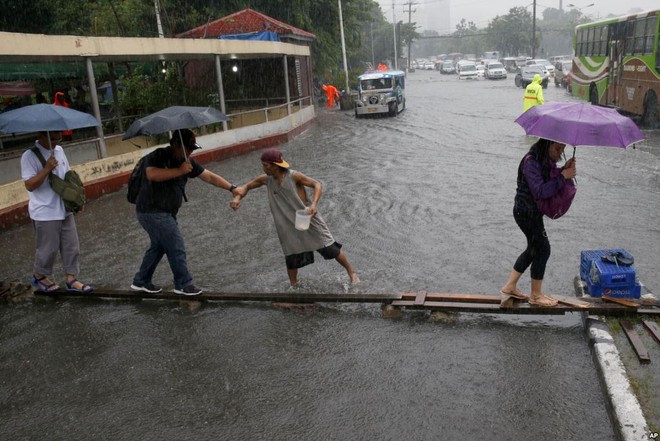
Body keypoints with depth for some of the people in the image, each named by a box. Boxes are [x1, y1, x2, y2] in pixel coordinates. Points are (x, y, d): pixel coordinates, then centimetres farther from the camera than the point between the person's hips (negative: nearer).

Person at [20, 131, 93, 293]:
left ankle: (71, 279, 19)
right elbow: (29, 185, -20)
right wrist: (47, 168, -29)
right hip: (45, 213, -7)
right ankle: (39, 277, 30)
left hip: (65, 210, 7)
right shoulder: (29, 156, -15)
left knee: (72, 247, 9)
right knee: (48, 249, 6)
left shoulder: (59, 150, 7)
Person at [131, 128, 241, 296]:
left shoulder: (187, 161, 4)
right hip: (152, 211, -9)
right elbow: (151, 174, -36)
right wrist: (180, 171, -32)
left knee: (159, 246, 19)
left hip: (165, 213, 9)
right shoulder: (158, 156, -16)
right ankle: (183, 284, 7)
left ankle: (141, 281, 33)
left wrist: (232, 188, -4)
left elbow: (209, 176, 3)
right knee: (176, 247, -6)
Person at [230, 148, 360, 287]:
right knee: (291, 258, 11)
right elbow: (247, 186, 5)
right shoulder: (266, 179, -7)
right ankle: (293, 286, 32)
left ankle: (351, 273, 23)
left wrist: (314, 204, -35)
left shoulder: (293, 176, -22)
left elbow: (317, 184, -19)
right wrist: (237, 197, -16)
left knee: (330, 248, 3)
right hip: (290, 226, 4)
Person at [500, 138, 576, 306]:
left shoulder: (547, 161, 8)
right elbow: (540, 191, -29)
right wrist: (563, 176, -27)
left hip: (534, 212, 10)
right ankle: (536, 295, 12)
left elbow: (551, 182, 7)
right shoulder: (531, 161, -22)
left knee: (534, 249, 17)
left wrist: (564, 169, -9)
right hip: (526, 212, -10)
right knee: (543, 250, -3)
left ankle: (509, 287, 27)